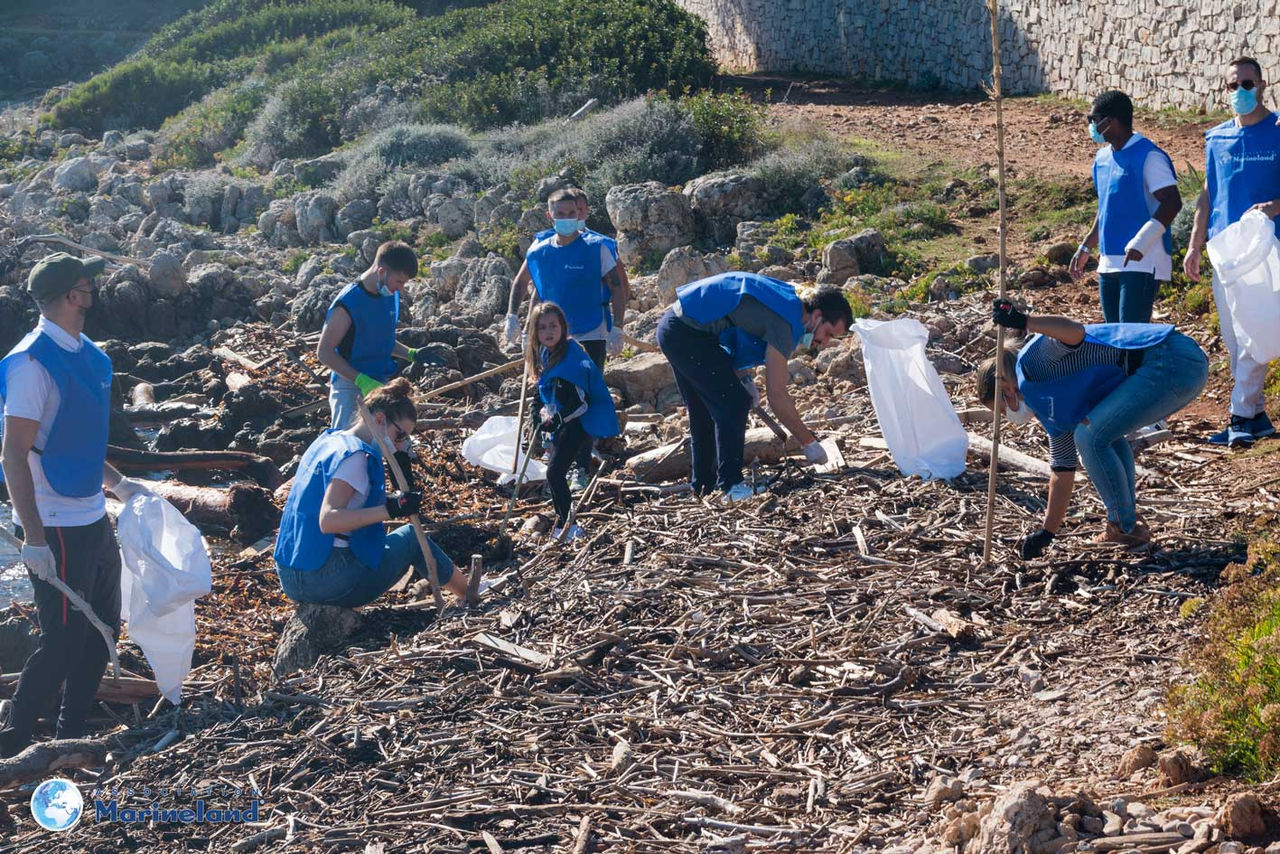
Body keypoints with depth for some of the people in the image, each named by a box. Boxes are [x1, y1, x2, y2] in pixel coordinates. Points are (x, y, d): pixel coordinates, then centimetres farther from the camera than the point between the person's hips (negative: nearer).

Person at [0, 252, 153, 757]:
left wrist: (116, 484, 22)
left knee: (102, 629, 15)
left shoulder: (87, 355, 9)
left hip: (93, 519, 9)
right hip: (56, 528, -9)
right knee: (64, 641, -3)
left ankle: (72, 733, 28)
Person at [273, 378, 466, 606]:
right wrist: (390, 509, -27)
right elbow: (328, 521, -26)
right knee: (411, 537, 10)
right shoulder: (354, 455, -15)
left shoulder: (327, 441, 13)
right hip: (325, 580, -9)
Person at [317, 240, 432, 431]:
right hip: (349, 389, -8)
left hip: (380, 386, 8)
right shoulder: (347, 303, -18)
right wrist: (362, 381, -24)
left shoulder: (391, 295, 6)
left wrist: (412, 354, 3)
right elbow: (324, 352, -17)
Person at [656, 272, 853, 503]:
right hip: (686, 334, -11)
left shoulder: (788, 300, 11)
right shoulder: (785, 321, -19)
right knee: (733, 403, -11)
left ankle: (703, 485, 25)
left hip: (675, 326, 11)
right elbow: (777, 396, -21)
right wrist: (809, 442, -13)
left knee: (704, 411, 18)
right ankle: (731, 486, -10)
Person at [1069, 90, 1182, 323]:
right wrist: (1086, 248, 23)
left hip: (1143, 261, -8)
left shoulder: (1147, 156, -11)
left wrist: (1141, 242, -28)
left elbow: (1172, 203, -18)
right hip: (1109, 261, 8)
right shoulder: (1102, 158, 15)